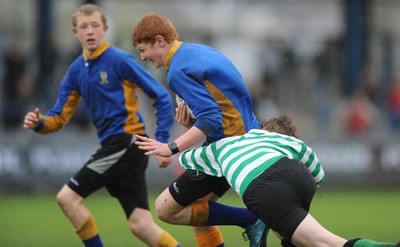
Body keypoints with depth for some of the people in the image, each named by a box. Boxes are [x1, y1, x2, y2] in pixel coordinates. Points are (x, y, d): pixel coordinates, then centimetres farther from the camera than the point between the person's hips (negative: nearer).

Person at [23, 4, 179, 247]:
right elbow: (59, 117, 13)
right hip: (112, 145, 7)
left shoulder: (120, 60, -9)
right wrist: (39, 123, -10)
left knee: (68, 197, -10)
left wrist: (161, 141, -14)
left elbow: (162, 97, -7)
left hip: (126, 142, -7)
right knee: (141, 225, 4)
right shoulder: (77, 69, 12)